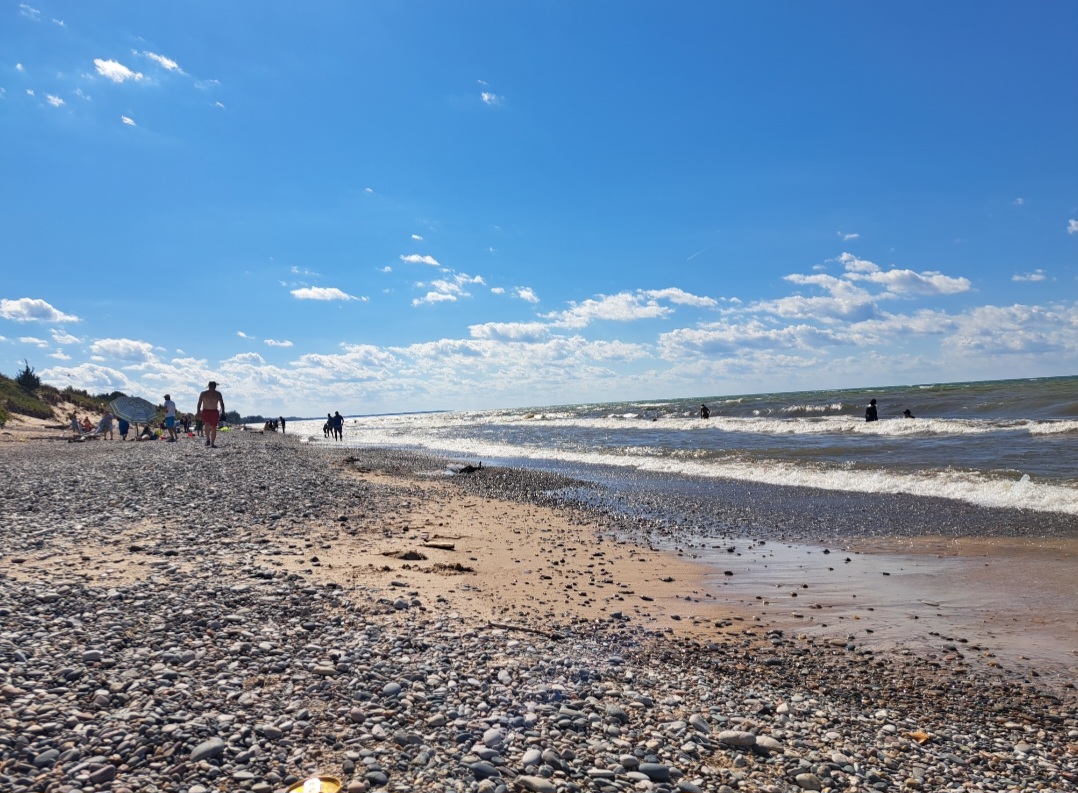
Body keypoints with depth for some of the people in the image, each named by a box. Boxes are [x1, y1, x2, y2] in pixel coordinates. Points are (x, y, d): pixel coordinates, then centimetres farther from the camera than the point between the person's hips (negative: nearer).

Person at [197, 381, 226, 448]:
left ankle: (212, 443, 5)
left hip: (214, 412, 2)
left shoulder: (218, 394, 3)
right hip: (205, 411, -2)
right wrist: (198, 413, -4)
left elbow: (222, 404, 5)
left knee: (214, 428, 0)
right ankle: (208, 439, -7)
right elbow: (199, 404, 4)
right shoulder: (203, 394, 0)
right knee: (207, 425, -25)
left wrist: (223, 412, -6)